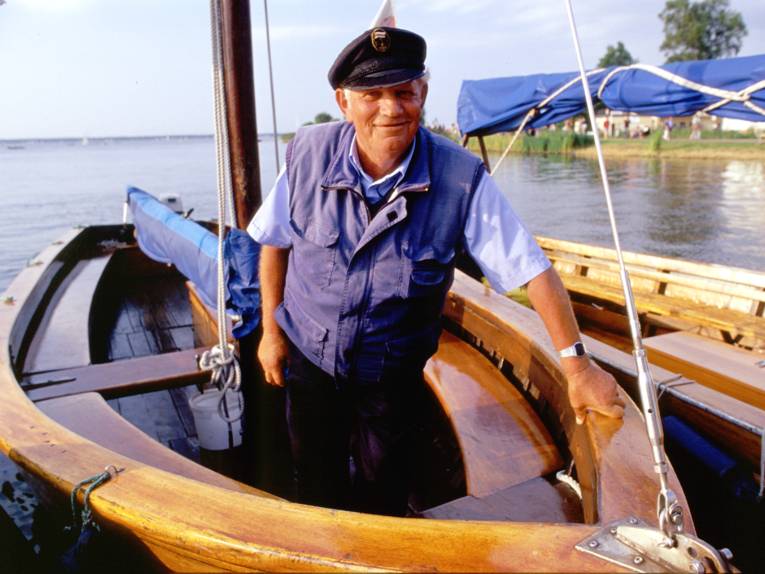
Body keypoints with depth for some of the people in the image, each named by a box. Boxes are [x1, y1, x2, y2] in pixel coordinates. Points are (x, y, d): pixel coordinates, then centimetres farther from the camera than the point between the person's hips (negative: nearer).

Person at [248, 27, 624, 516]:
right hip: (308, 356, 2)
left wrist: (578, 363, -19)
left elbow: (531, 268, -18)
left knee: (382, 497, 17)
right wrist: (272, 330, 1)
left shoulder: (462, 177, -23)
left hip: (393, 372, -1)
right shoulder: (309, 154, -17)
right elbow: (274, 242, -2)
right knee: (318, 489, 21)